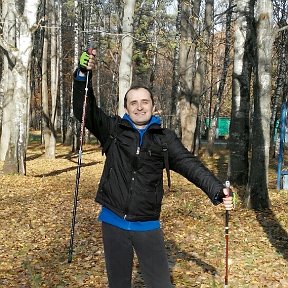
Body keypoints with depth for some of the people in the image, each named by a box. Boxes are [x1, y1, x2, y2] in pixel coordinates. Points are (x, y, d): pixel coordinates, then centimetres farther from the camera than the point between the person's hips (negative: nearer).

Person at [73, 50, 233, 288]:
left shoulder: (165, 138, -1)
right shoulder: (114, 129, 1)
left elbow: (190, 165, -8)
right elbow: (85, 111, -3)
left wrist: (217, 191, -22)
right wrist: (83, 75, -15)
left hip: (148, 227, 0)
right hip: (113, 223, 1)